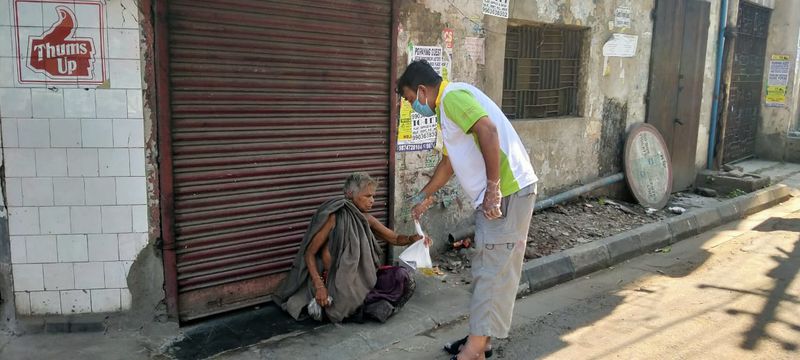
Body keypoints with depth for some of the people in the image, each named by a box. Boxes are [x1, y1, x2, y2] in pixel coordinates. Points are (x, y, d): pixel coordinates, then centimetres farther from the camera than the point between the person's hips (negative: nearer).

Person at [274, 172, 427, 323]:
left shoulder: (366, 219, 7)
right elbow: (309, 253, -10)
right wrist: (319, 286, -21)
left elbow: (395, 238, 15)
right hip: (338, 281, -6)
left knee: (402, 276, -10)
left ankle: (359, 302, -11)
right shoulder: (334, 217, -12)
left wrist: (413, 238, -8)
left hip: (362, 277, 6)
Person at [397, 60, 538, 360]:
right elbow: (449, 160, 31)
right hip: (493, 195, 10)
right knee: (488, 268, 14)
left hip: (507, 191, -10)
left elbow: (489, 131, -25)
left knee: (493, 270, -5)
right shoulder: (446, 106, 21)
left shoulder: (453, 96, -11)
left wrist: (493, 188, -25)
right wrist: (425, 196, 40)